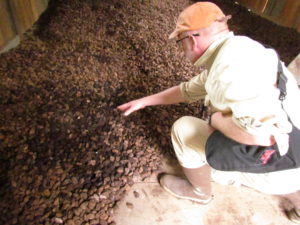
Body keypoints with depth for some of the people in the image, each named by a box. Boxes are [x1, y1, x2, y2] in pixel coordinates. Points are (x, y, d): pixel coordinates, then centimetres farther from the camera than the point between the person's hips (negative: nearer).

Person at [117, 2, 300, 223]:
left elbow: (261, 131, -36)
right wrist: (144, 101, 22)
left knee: (184, 129, -9)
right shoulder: (225, 57, 7)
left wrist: (216, 119, -16)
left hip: (275, 160, -9)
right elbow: (188, 89, 18)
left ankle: (200, 191, 19)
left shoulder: (235, 58, -27)